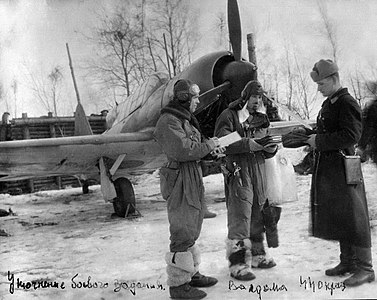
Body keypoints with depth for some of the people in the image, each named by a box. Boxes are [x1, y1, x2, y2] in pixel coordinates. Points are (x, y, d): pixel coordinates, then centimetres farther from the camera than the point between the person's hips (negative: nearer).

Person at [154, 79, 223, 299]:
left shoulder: (186, 119, 17)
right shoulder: (168, 122, -16)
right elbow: (183, 150, -25)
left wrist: (211, 148, 6)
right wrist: (208, 145, -13)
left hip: (194, 181, 11)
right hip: (181, 183, -11)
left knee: (192, 232, 18)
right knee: (183, 234, -6)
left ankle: (192, 274, 31)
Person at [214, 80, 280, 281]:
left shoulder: (261, 119, 18)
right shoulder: (229, 116, -2)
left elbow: (266, 153, 18)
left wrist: (271, 147, -5)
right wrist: (248, 144, -26)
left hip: (258, 171, 7)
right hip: (238, 172, -7)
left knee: (258, 215, 14)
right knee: (240, 217, -8)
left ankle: (256, 255, 29)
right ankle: (238, 264, -3)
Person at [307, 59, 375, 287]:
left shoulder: (348, 104, -13)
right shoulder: (328, 104, 16)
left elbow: (351, 136, -22)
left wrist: (319, 140, -18)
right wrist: (310, 137, 8)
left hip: (342, 168, -9)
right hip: (327, 168, 9)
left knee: (352, 218, -4)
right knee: (337, 217, 14)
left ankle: (365, 268, 6)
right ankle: (348, 262, 26)